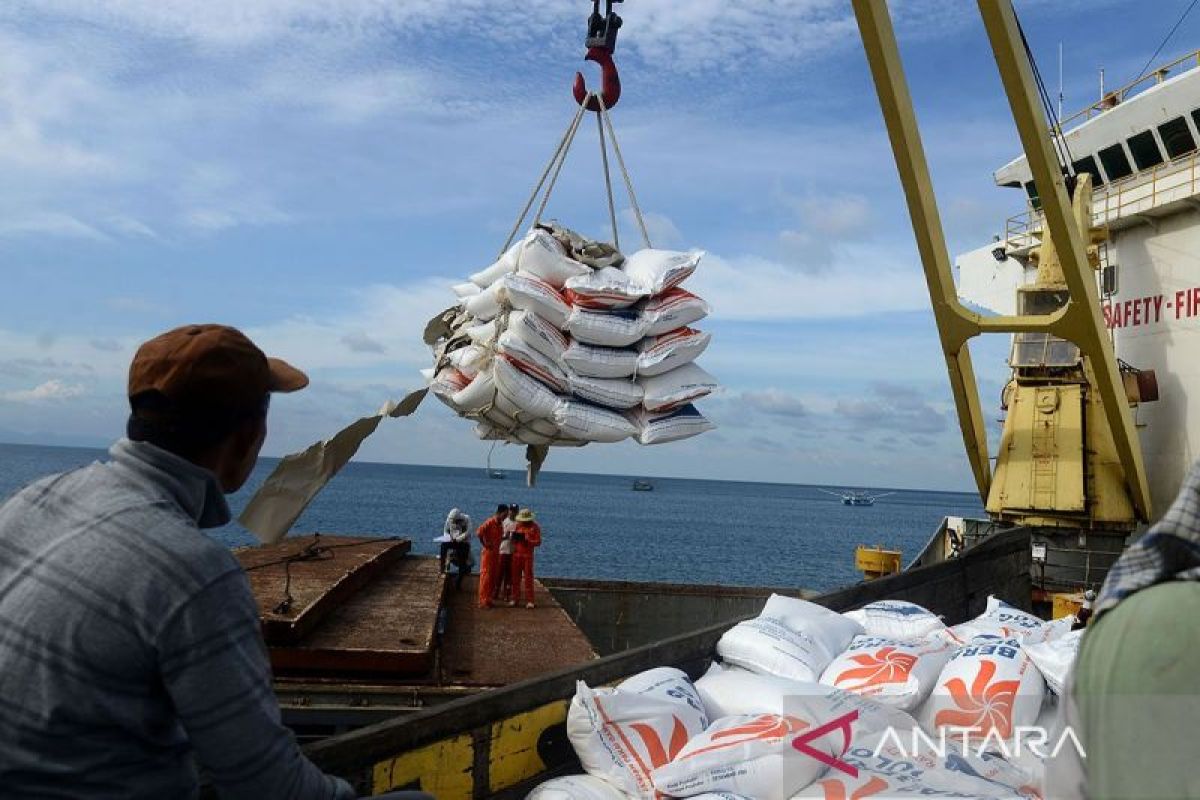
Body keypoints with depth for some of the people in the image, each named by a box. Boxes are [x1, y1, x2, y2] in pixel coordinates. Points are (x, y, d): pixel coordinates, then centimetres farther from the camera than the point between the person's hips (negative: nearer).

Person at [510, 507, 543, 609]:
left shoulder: (534, 527, -1)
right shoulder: (517, 525, 11)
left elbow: (538, 541, -6)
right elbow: (513, 538, 16)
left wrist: (527, 541, -20)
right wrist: (515, 537, -8)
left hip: (528, 555, -4)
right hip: (516, 554, 4)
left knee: (528, 577, -5)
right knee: (516, 577, 4)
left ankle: (529, 601, -2)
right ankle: (515, 599, 12)